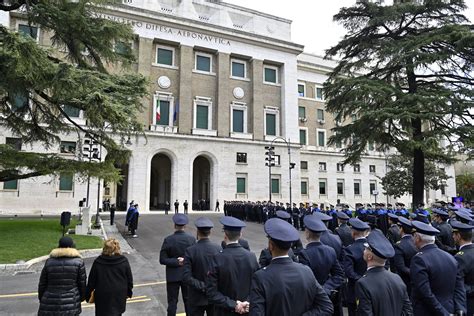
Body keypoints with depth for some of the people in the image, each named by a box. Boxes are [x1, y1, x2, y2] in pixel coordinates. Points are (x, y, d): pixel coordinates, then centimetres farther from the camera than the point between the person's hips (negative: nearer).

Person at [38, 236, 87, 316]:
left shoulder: (49, 261, 1)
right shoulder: (78, 262, -4)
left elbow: (42, 284, 8)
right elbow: (82, 283, 1)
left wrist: (41, 299, 23)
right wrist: (82, 297, 17)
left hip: (50, 305, 2)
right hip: (71, 305, -2)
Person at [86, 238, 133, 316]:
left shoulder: (98, 262, -10)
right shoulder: (124, 261, -9)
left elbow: (91, 280, -3)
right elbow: (129, 278, -1)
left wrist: (88, 294, 11)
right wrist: (129, 292, 13)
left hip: (102, 295, -1)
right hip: (120, 294, 2)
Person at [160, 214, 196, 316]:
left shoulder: (168, 240, -14)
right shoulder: (191, 239, -9)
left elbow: (162, 260, -14)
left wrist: (176, 262, -12)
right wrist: (186, 260, -3)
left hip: (173, 276, -2)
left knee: (172, 302, 10)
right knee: (188, 300, 17)